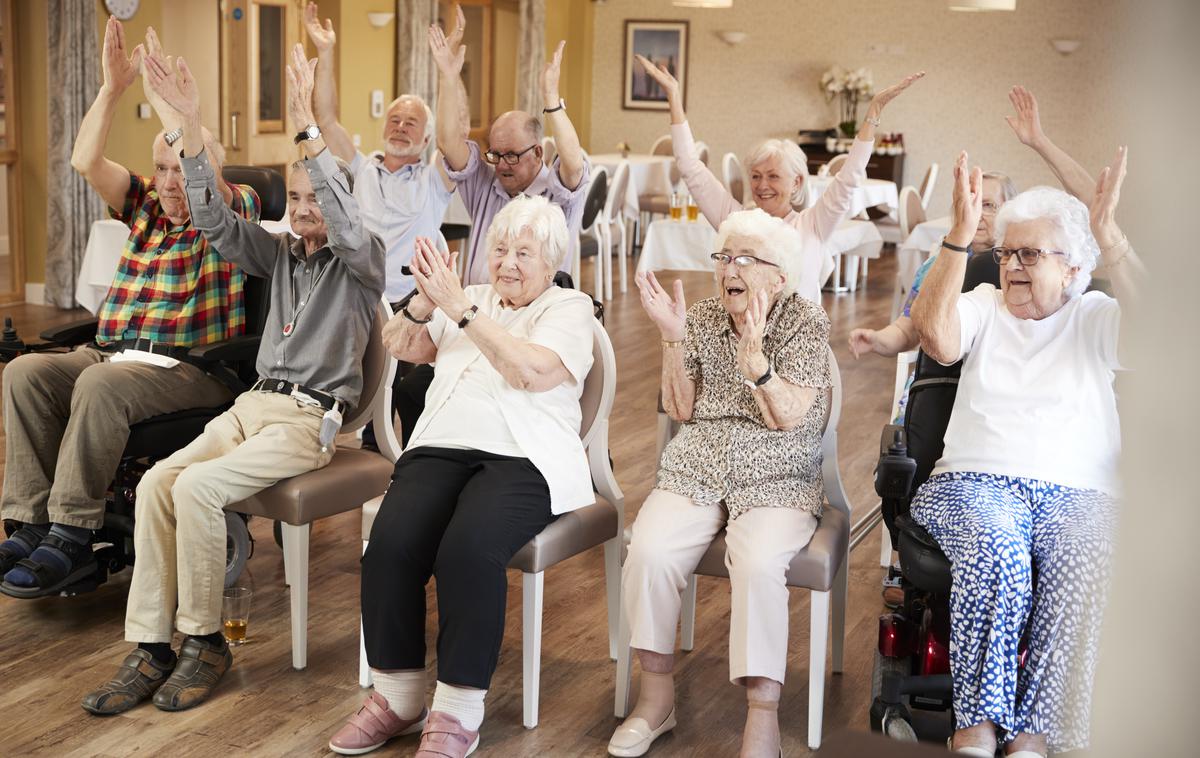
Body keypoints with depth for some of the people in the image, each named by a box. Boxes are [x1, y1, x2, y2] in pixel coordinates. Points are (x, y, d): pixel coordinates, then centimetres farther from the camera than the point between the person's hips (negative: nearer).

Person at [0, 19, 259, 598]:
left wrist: (164, 99, -16)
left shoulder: (234, 210, 2)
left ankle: (72, 537, -28)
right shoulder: (146, 204, 19)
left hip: (192, 368, -6)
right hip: (113, 352, 7)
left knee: (100, 387, -34)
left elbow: (207, 174, -20)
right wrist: (113, 87, -2)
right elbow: (86, 161, 6)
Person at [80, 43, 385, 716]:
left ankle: (205, 641, -13)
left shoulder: (362, 262, 1)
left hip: (312, 418, -6)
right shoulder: (280, 253, 18)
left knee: (197, 487, -28)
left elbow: (346, 223, -21)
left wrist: (308, 126, -31)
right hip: (254, 403, 6)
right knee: (157, 482, -20)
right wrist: (191, 124, -6)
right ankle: (152, 647, -17)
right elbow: (215, 220, 6)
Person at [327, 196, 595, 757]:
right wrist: (425, 300, -6)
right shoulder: (472, 299, 23)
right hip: (441, 448, 5)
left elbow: (531, 372, -13)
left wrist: (461, 307, -15)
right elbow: (399, 346, 15)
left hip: (522, 458, -4)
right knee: (391, 543, -25)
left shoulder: (569, 307, 7)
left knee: (468, 549, -34)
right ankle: (398, 696, -9)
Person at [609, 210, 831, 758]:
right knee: (648, 552, -26)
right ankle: (656, 697, -9)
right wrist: (672, 339, -9)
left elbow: (788, 416, -11)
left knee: (758, 564, -34)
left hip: (776, 481, -3)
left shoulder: (805, 321, 0)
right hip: (695, 472, 3)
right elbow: (680, 409, 5)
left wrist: (754, 354, -26)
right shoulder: (702, 318, 10)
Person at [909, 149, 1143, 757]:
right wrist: (961, 233, -9)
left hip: (1078, 494, 1)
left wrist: (1108, 234, -10)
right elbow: (936, 335, -6)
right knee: (994, 550, -36)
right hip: (976, 482, 0)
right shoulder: (983, 306, 16)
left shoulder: (1093, 318, 15)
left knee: (1087, 566, -34)